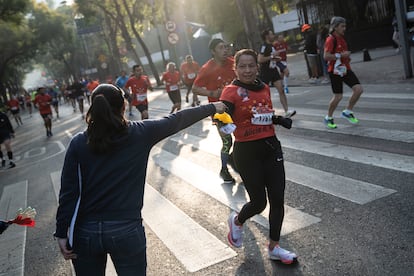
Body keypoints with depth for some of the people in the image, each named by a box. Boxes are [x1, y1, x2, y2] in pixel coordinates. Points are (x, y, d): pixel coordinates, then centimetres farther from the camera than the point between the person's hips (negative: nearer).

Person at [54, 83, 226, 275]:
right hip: (127, 230, -1)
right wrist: (212, 107, 19)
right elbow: (177, 120, 6)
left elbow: (68, 192, -7)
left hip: (86, 231, 2)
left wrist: (62, 233, 0)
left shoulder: (78, 143, -5)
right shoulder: (140, 133, -7)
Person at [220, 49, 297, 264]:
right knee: (259, 202, 2)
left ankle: (274, 247, 24)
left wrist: (280, 120, 5)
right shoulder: (231, 91, -12)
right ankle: (237, 221, 37)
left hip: (271, 147, 6)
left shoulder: (265, 88, 7)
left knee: (277, 200, 6)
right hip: (247, 151, -5)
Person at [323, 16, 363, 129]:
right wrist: (341, 55, -24)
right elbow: (326, 56, -24)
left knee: (358, 89, -3)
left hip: (345, 69, 8)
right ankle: (328, 118, 17)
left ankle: (347, 112, 13)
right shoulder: (331, 39, -15)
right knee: (338, 96, -3)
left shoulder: (342, 38, 12)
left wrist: (347, 57, 11)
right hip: (335, 71, -8)